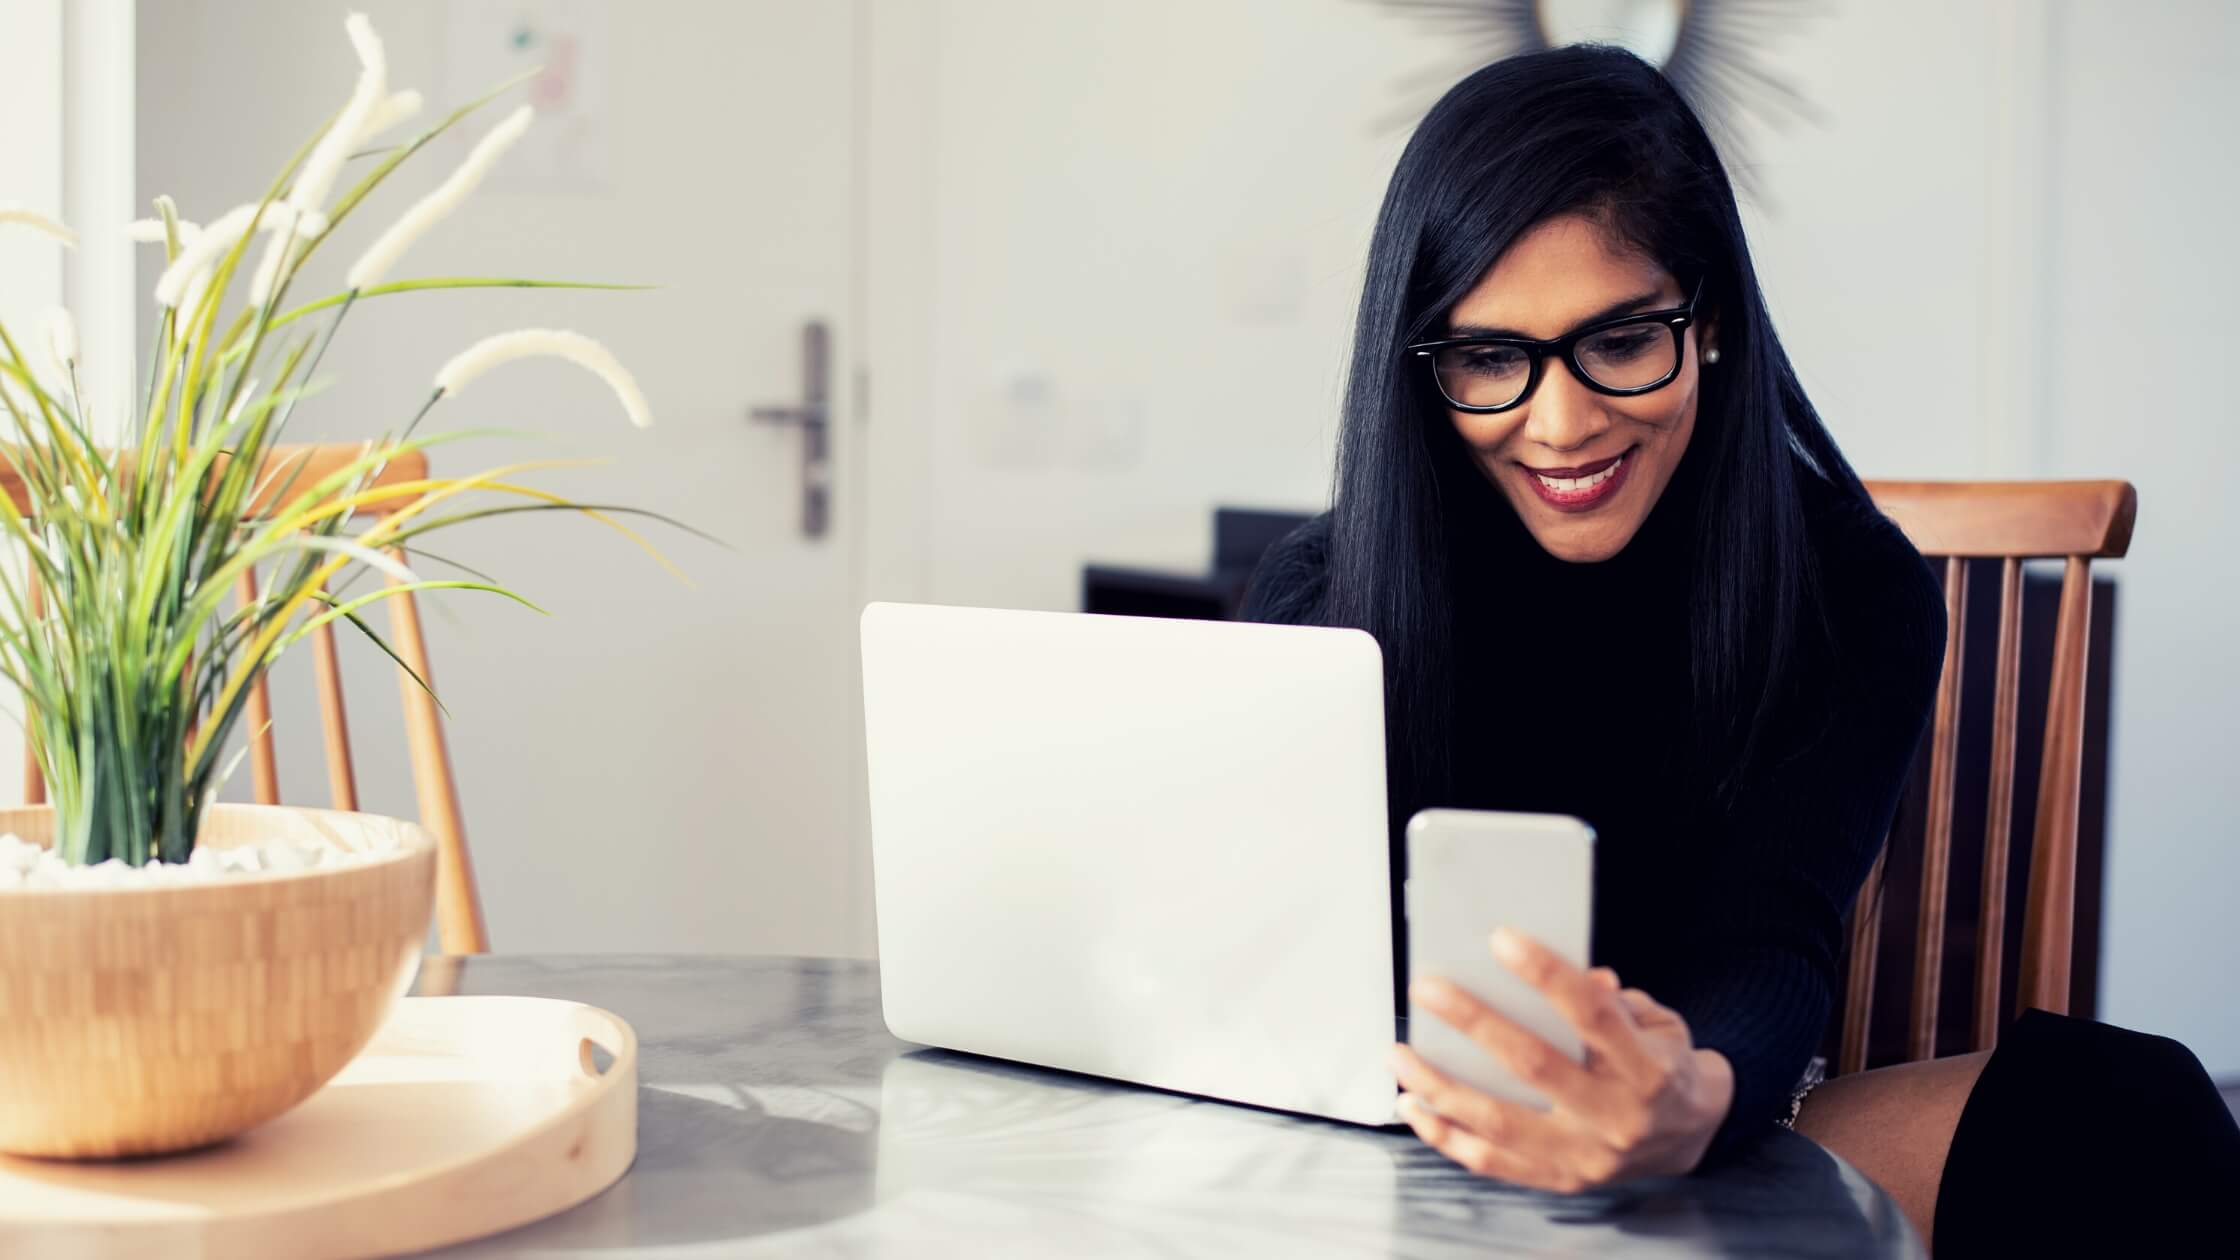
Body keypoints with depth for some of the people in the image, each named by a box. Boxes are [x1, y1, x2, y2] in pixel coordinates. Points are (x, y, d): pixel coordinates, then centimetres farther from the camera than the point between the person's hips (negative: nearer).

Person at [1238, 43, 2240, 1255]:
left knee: (2134, 1109, -25)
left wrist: (1694, 1102, -44)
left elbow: (1768, 945, -21)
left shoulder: (1855, 596, -6)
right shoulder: (1315, 598, -5)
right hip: (1413, 1156, 0)